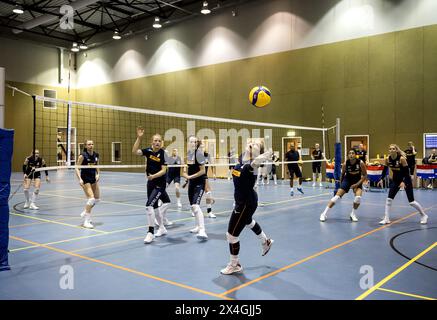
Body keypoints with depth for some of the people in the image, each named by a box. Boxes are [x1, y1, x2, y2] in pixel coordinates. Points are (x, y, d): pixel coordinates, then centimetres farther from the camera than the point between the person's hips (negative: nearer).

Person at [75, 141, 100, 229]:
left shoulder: (96, 155, 3)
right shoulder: (83, 155, -13)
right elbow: (77, 168, -13)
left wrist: (98, 174, -1)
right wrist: (80, 179, -24)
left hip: (93, 179, 7)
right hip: (85, 179, -7)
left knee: (97, 199, 12)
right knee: (91, 198, -17)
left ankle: (85, 213, 36)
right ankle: (86, 221, -7)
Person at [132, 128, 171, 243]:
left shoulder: (163, 153, -12)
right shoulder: (148, 150, -1)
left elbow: (163, 170, -15)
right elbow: (135, 151, -16)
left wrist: (154, 176, -31)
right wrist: (139, 138, -24)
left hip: (160, 183, -6)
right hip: (150, 183, 6)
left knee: (149, 205, -17)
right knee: (155, 207, 14)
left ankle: (151, 232, -7)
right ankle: (162, 228, 34)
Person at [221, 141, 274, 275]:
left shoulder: (250, 167, -28)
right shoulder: (242, 162, -8)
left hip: (246, 203, -10)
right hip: (245, 202, 10)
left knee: (231, 234, -1)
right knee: (248, 221, 36)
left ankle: (235, 265, 20)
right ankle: (266, 241, 62)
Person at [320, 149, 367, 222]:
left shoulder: (360, 163, -20)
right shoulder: (345, 164, -18)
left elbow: (365, 175, -9)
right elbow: (342, 174, 1)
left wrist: (357, 184, -18)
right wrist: (341, 184, 6)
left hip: (357, 181, 0)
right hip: (347, 179, 0)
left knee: (358, 197, -23)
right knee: (337, 196, -11)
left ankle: (353, 214, 3)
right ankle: (324, 214, -6)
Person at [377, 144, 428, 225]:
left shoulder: (402, 158, -23)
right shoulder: (387, 159, -10)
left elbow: (407, 172, -20)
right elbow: (385, 170, 3)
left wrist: (403, 182, -31)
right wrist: (381, 179, -8)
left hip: (406, 180, -5)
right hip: (396, 180, 5)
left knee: (411, 202, -1)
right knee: (389, 199, -6)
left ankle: (424, 216, 22)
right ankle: (386, 219, 2)